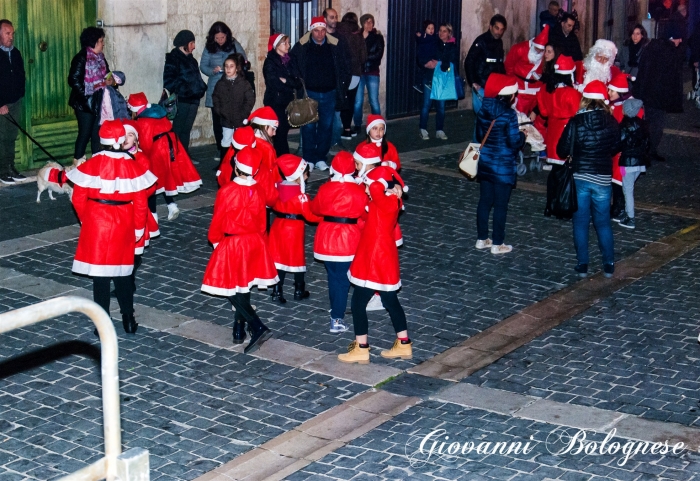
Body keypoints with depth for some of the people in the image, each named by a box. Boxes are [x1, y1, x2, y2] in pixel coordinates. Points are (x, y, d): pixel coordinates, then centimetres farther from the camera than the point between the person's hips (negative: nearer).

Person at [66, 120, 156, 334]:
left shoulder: (91, 165, -10)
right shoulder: (133, 167, -8)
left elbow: (78, 198, -5)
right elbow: (140, 202, -5)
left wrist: (85, 219, 12)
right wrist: (139, 227, 9)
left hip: (96, 222, -1)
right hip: (123, 225, 1)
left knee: (99, 270, 5)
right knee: (123, 269, 15)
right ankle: (128, 317, 20)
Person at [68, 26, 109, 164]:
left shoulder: (100, 57, 11)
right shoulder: (81, 58, -12)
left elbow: (105, 76, 19)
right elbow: (74, 80, -17)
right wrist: (86, 95, -16)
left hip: (99, 102, 7)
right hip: (85, 103, -7)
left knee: (97, 133, 9)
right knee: (85, 133, -2)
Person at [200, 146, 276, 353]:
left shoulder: (226, 191, -17)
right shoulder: (257, 192, -3)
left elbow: (218, 220, -8)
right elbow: (261, 222, 7)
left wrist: (215, 240, 10)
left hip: (232, 244, -5)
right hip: (254, 243, 5)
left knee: (231, 290, 1)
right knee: (243, 288, 18)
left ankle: (258, 328, -14)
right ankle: (239, 330, 25)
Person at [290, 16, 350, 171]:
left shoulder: (334, 47, 3)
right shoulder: (301, 47, -3)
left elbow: (344, 69, 10)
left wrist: (342, 88, 3)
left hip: (329, 94, 2)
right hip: (309, 93, -2)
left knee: (326, 126, 7)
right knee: (309, 127, -1)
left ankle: (321, 158, 16)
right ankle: (309, 159, 8)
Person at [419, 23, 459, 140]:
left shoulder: (453, 47, 5)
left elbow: (453, 64, -3)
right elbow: (421, 58, 2)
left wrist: (439, 64, -16)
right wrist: (426, 63, -19)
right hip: (430, 77, -1)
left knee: (441, 105, 5)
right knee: (426, 104, -4)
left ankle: (439, 130, 14)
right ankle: (423, 130, 4)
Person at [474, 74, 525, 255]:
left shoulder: (483, 111, 2)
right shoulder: (509, 114, -18)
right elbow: (514, 142, -17)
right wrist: (522, 135, 2)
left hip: (485, 163, 6)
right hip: (503, 167, -6)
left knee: (484, 202, 14)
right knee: (500, 205, 3)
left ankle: (482, 239, 23)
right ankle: (497, 244, 11)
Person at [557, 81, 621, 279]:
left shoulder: (575, 122, -12)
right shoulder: (611, 123, -7)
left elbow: (562, 150, -8)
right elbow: (616, 148, 6)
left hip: (579, 177, -1)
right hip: (603, 179, 1)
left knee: (580, 222, 9)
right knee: (603, 222, 13)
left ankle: (582, 265, 12)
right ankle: (609, 265, 15)